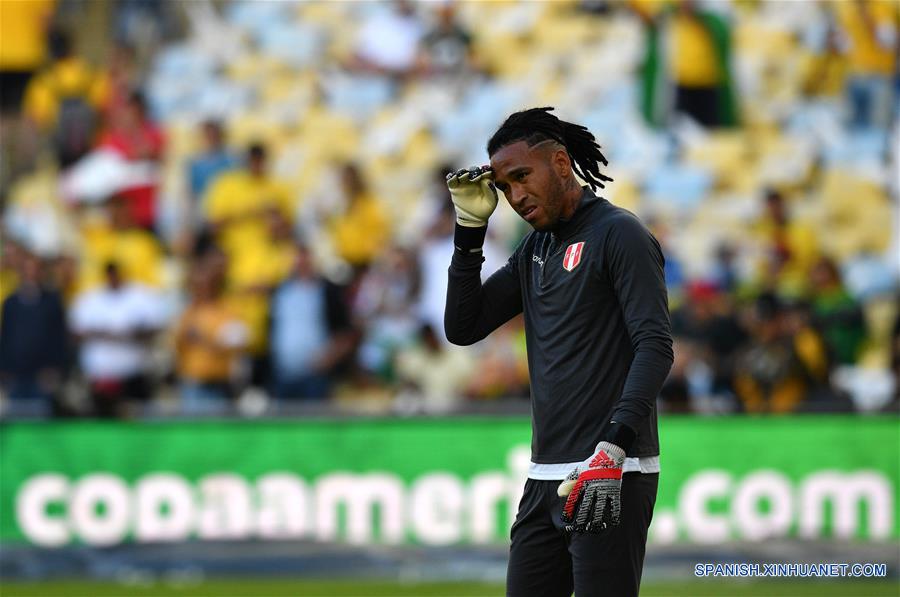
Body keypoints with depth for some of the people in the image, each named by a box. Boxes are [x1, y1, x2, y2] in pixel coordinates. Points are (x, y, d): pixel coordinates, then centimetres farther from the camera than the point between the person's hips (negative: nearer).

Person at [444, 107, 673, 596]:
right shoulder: (534, 249, 19)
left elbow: (655, 346, -15)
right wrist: (470, 229, 7)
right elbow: (462, 328, 16)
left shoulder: (619, 234, -5)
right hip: (545, 478, 8)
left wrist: (612, 448, -25)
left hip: (613, 478, -8)